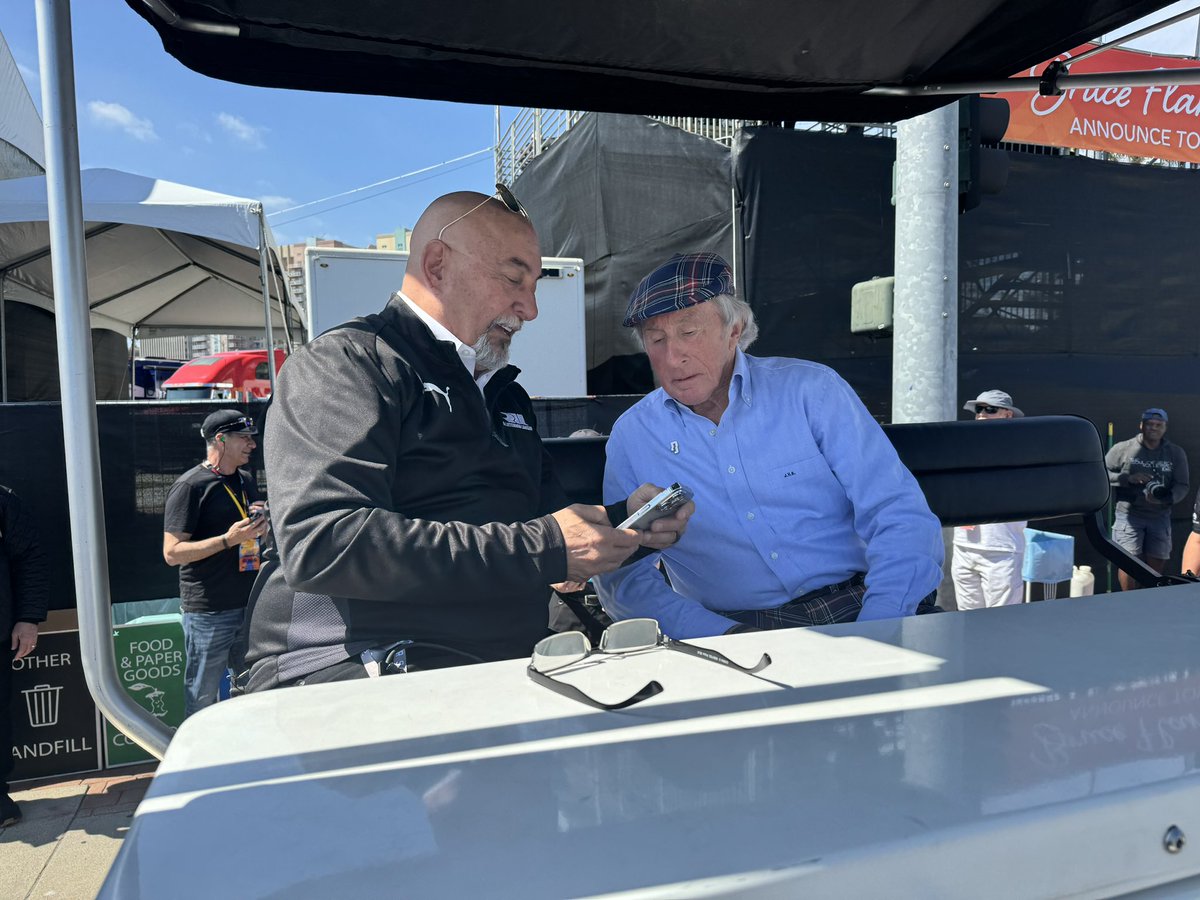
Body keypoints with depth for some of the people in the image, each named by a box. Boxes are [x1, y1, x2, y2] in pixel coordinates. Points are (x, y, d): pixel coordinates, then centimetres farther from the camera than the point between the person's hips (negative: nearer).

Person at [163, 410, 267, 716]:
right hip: (208, 611, -7)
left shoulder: (246, 481, 15)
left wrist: (260, 526, 5)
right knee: (202, 701, 1)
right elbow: (172, 552, -12)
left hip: (249, 604, 7)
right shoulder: (191, 485, -8)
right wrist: (228, 539, -22)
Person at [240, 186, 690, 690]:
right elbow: (320, 544, -20)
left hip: (505, 668, 9)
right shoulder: (343, 364, -5)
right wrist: (539, 548, -20)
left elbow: (548, 515, 29)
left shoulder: (506, 395, 23)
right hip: (349, 671, -8)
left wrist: (625, 518, 7)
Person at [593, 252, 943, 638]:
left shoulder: (811, 389, 3)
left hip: (856, 609, 0)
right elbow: (622, 577, 2)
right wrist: (725, 636, -12)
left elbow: (903, 519, -1)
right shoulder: (631, 437, 5)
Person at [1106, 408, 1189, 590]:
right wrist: (1128, 478, -17)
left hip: (1160, 517, 3)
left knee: (1156, 565, 6)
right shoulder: (1122, 449, -3)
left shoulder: (1176, 453, 5)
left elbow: (1182, 486, 4)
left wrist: (1165, 499, -16)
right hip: (1129, 514, -3)